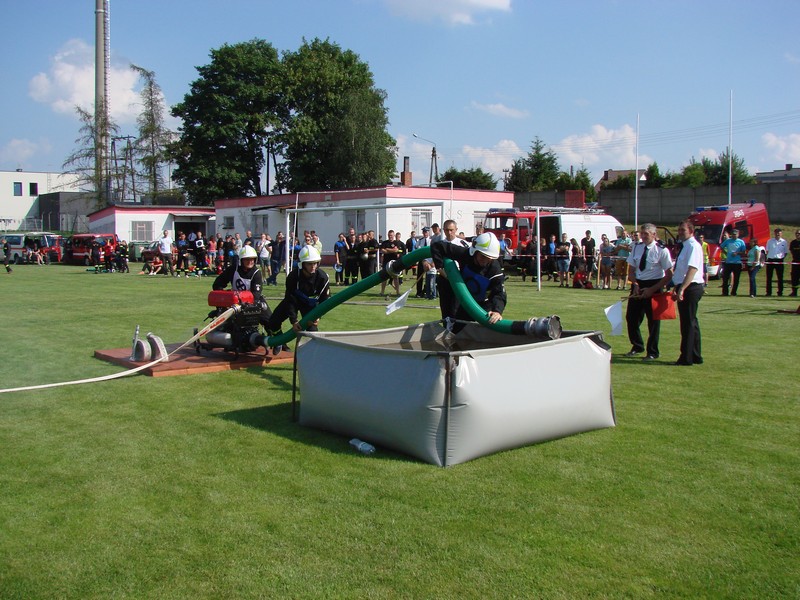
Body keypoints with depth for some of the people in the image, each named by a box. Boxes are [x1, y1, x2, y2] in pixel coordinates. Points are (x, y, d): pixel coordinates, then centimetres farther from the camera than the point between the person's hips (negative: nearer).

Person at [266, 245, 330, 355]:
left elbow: (325, 300, -15)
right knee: (272, 324, -5)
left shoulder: (322, 277, -27)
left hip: (311, 304, 0)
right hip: (294, 300, 0)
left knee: (311, 328, -19)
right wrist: (293, 321, -30)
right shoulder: (293, 276, -29)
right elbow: (290, 300, -24)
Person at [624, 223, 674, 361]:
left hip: (654, 286, -5)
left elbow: (669, 275, -10)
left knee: (653, 320, 6)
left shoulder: (662, 250, -12)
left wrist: (652, 289, -15)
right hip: (638, 284, 5)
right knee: (631, 317, 8)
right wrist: (635, 285, -7)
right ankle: (637, 346, 31)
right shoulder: (637, 248, 3)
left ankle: (652, 352, 21)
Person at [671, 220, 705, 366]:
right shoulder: (685, 246, 16)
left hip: (690, 288, -10)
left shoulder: (693, 246, -15)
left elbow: (692, 270, -26)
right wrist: (676, 288, 23)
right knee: (691, 322, 15)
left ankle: (686, 358, 1)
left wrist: (682, 289, -33)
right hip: (684, 288, 10)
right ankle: (696, 356, 24)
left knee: (688, 323, -5)